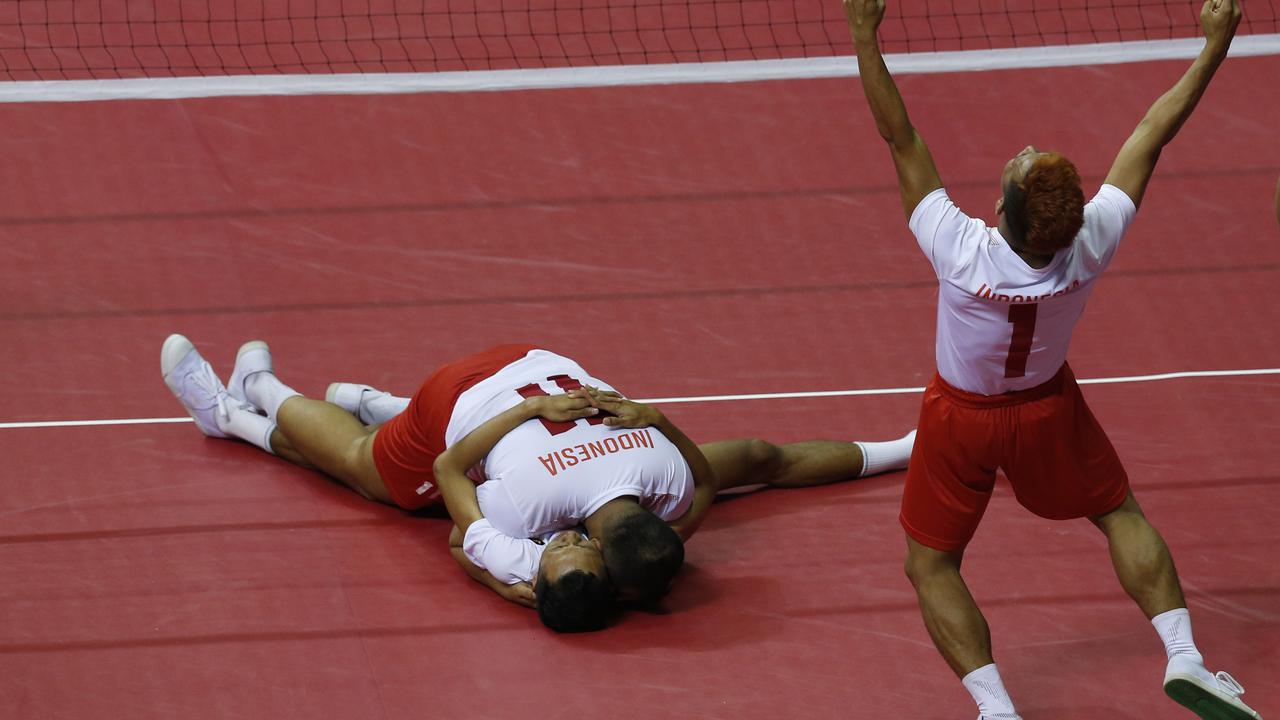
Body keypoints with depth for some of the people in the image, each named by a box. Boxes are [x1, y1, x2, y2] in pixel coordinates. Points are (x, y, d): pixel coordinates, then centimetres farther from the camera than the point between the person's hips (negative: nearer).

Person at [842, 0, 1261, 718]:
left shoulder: (962, 252, -38)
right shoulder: (1092, 246, -31)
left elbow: (903, 141, -33)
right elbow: (1151, 136, -21)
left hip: (961, 417, -2)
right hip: (1049, 409, 2)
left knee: (932, 566, 13)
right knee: (1121, 514, 24)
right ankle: (1183, 657, 12)